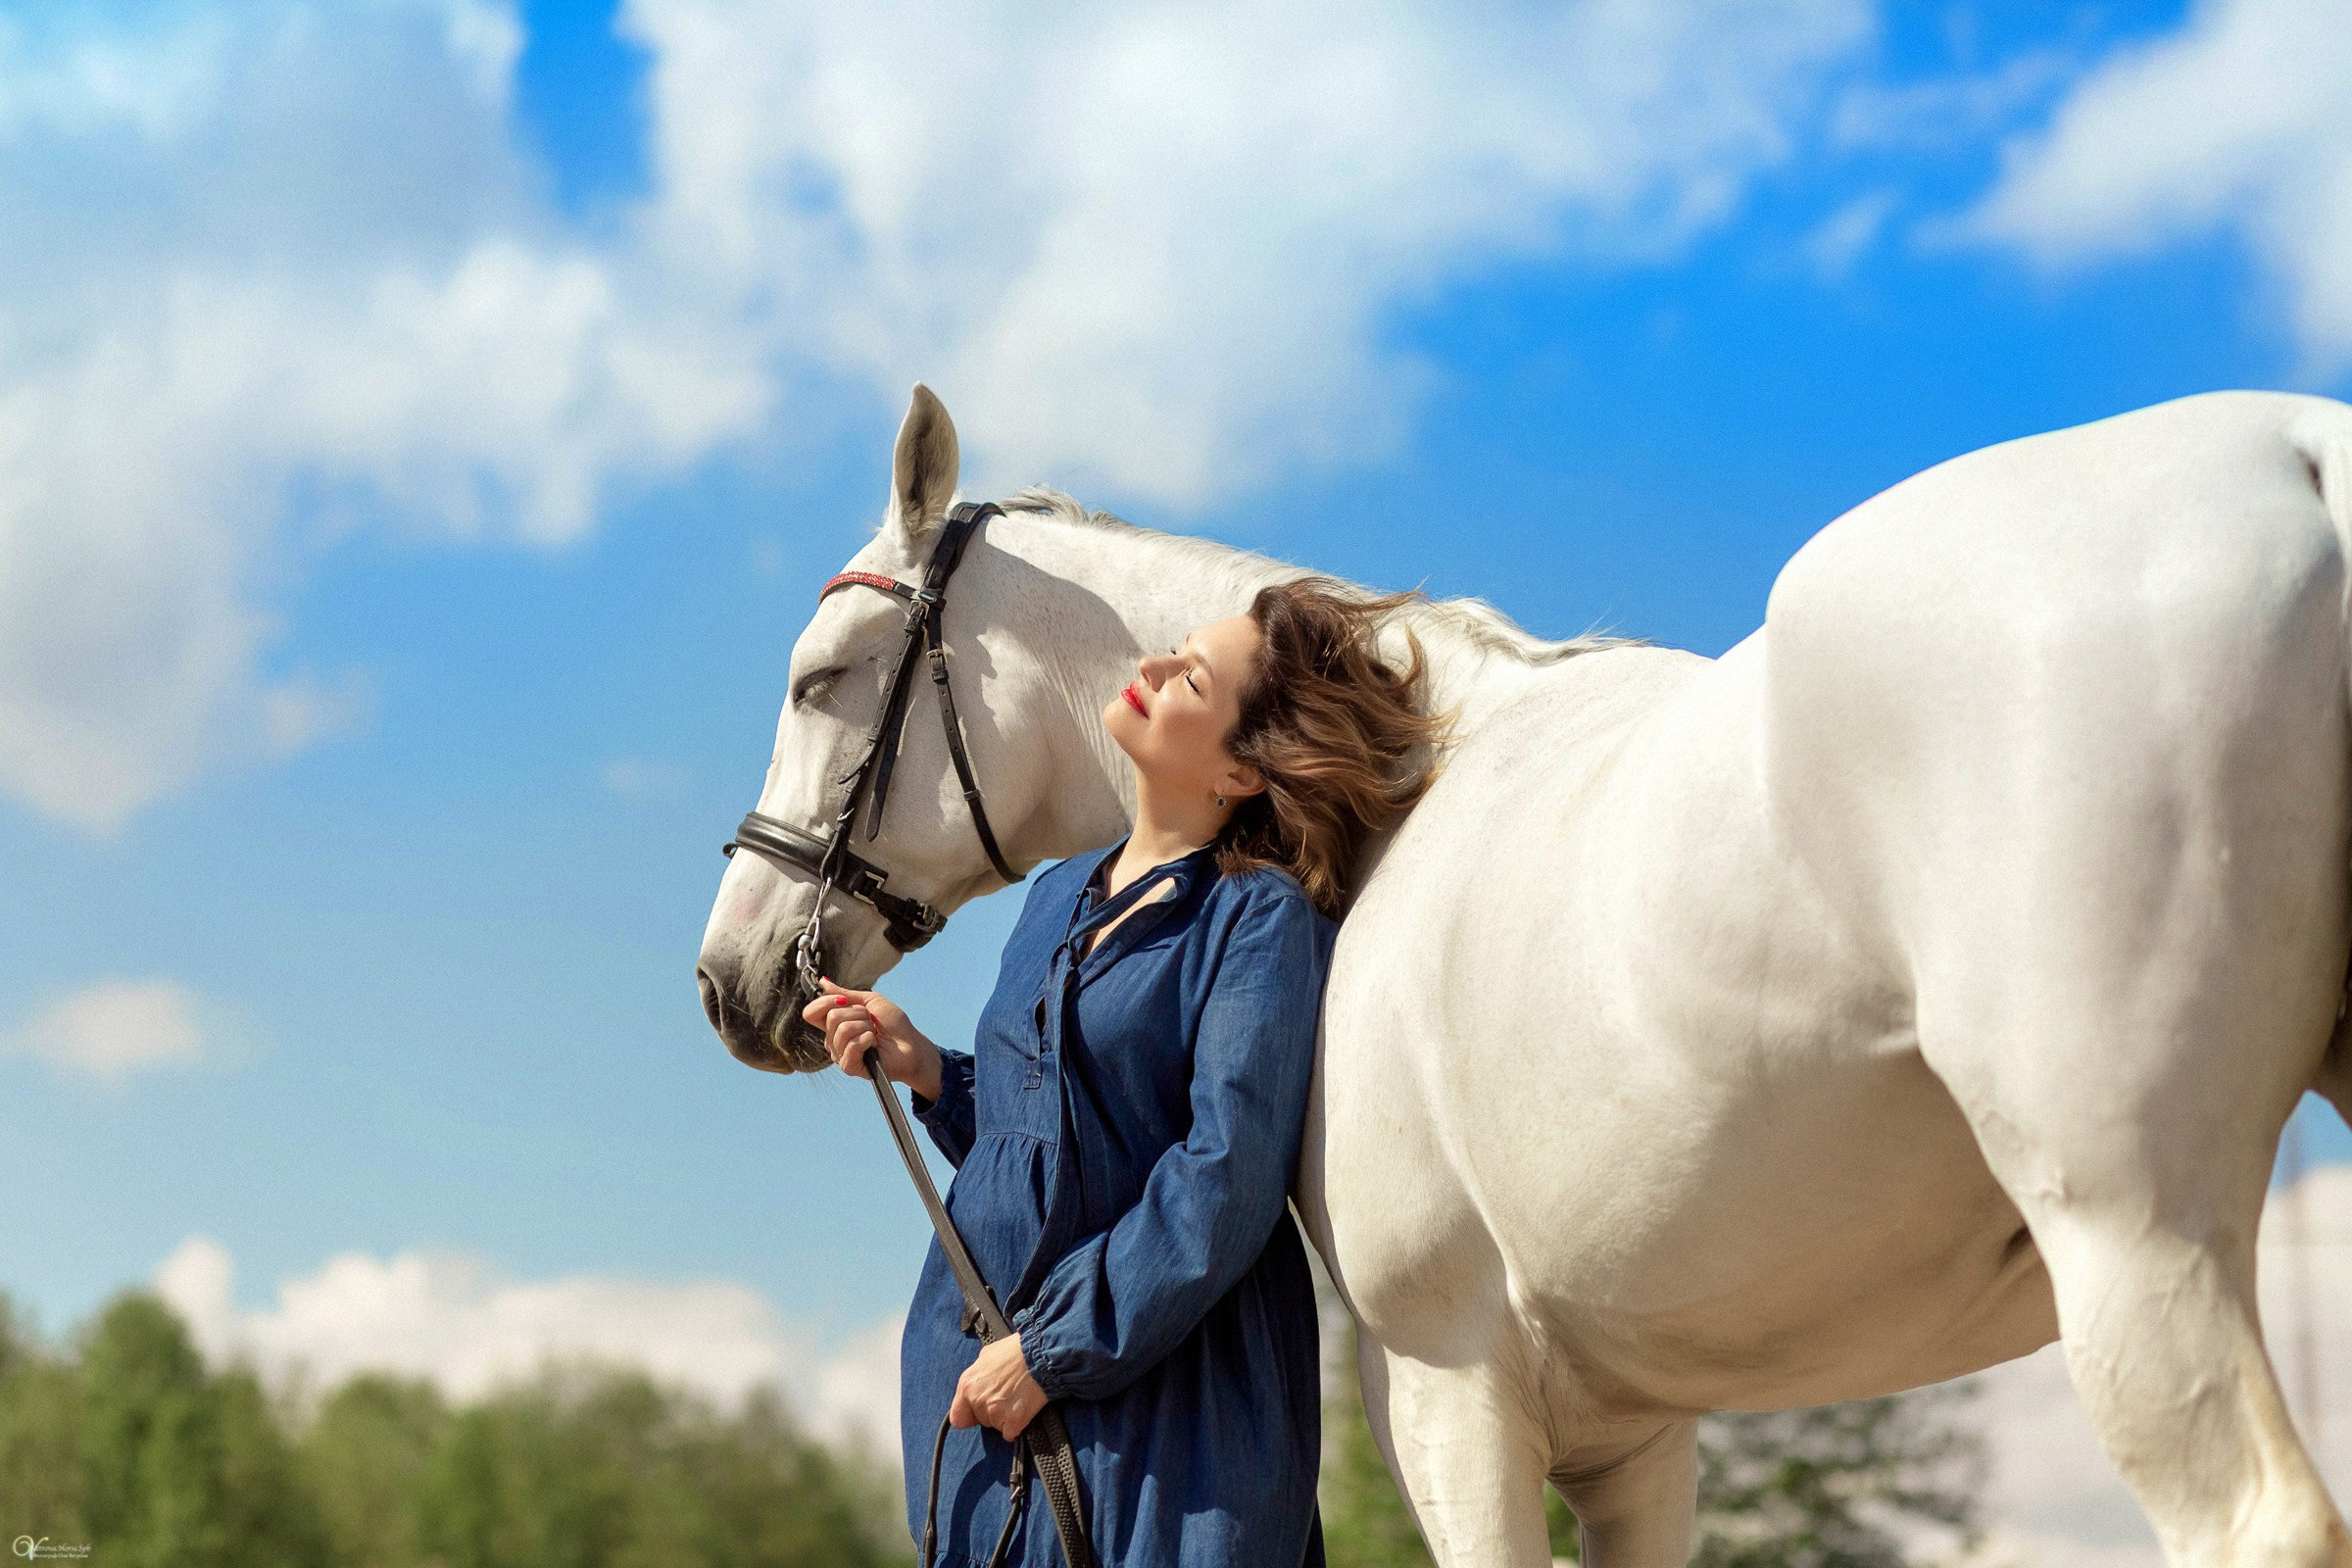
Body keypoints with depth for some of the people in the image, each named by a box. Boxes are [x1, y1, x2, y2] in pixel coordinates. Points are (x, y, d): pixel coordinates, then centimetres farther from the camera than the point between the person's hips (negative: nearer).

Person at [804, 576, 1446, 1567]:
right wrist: (925, 1071, 3)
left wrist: (1051, 1350, -18)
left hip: (1168, 1393, -6)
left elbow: (1226, 1184, -18)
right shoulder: (1059, 896, 13)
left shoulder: (1262, 917, -9)